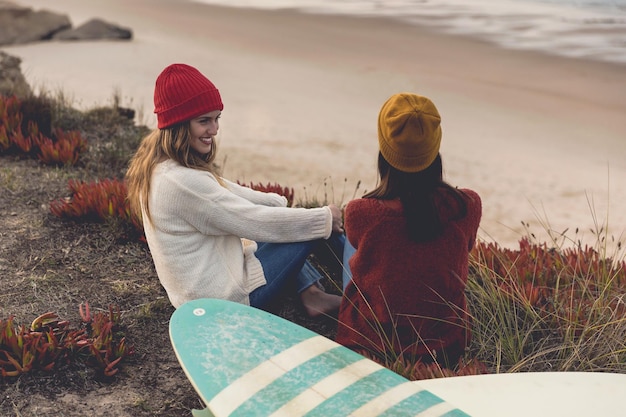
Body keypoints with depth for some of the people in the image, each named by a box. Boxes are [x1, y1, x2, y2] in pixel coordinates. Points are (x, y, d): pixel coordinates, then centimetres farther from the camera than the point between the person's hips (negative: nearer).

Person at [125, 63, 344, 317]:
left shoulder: (159, 164, 0)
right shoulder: (183, 181, -29)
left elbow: (228, 192, 10)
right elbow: (255, 221, -23)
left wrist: (282, 203, 4)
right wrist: (325, 217, -13)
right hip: (222, 301, -9)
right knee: (309, 229, -4)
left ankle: (311, 293, 16)